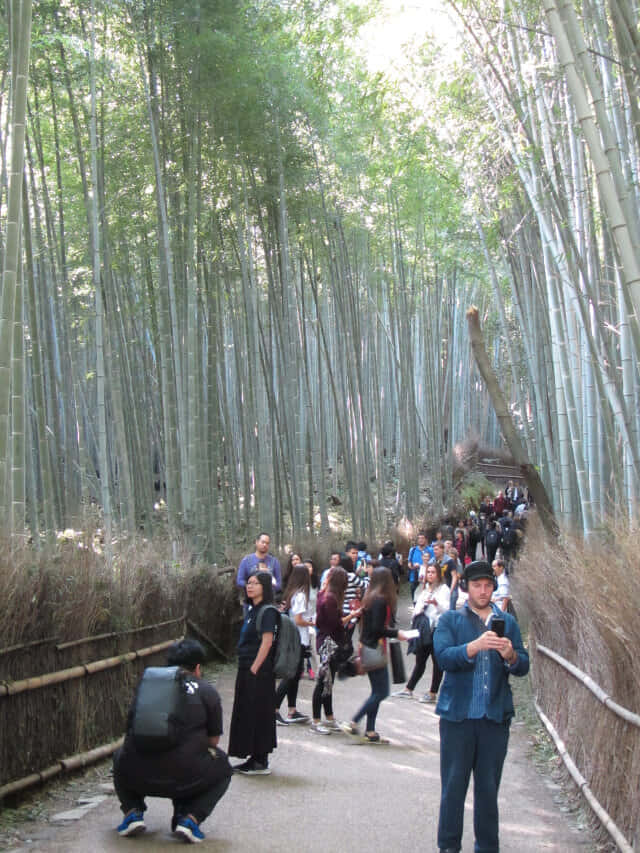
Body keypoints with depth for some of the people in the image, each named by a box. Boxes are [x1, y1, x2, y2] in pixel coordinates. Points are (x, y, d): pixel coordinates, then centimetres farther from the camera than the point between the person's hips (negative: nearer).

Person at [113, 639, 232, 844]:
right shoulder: (206, 690, 6)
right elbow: (213, 741, 15)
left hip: (138, 777, 3)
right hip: (184, 779, -3)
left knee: (120, 756, 37)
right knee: (222, 766, 29)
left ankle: (133, 813, 15)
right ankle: (190, 818, 6)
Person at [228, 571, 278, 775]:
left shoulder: (267, 611, -13)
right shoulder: (251, 609, 13)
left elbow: (267, 642, -18)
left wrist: (254, 668, -20)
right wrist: (246, 669, 14)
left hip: (259, 672, -9)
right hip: (246, 669, 9)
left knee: (259, 714, -3)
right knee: (246, 714, 13)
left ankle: (261, 762, 4)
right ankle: (254, 758, 21)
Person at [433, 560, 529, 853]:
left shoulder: (507, 622, 13)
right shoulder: (450, 619, 5)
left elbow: (523, 666, 4)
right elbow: (443, 657, -11)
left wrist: (510, 655, -18)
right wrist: (476, 646, -27)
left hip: (495, 717, 2)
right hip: (458, 715, -2)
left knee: (489, 787, 8)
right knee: (453, 785, 3)